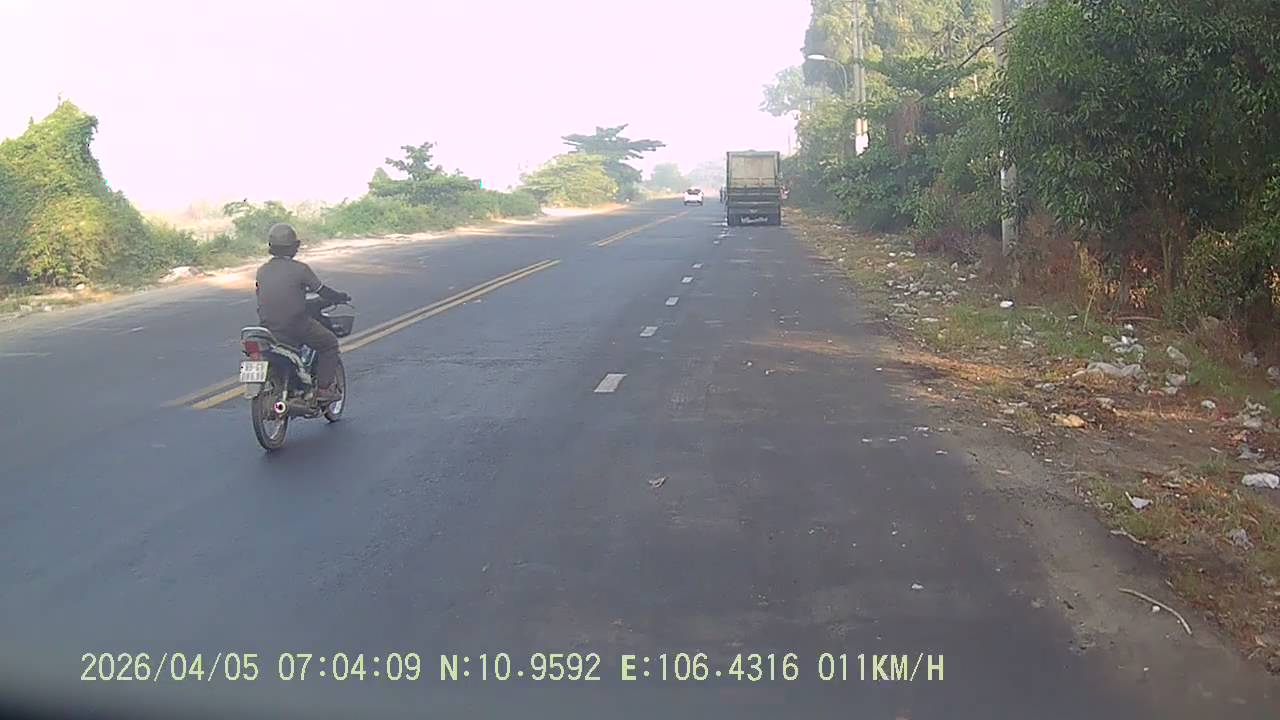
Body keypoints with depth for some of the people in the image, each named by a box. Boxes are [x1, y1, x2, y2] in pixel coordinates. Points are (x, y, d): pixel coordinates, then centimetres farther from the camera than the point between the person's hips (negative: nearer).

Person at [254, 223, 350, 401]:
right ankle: (323, 388, 6)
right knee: (330, 342, 13)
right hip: (296, 325, -6)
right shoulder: (300, 268, -11)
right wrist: (342, 297, 14)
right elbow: (322, 291, -4)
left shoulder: (262, 270, 5)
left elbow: (260, 295, 17)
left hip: (267, 326, 6)